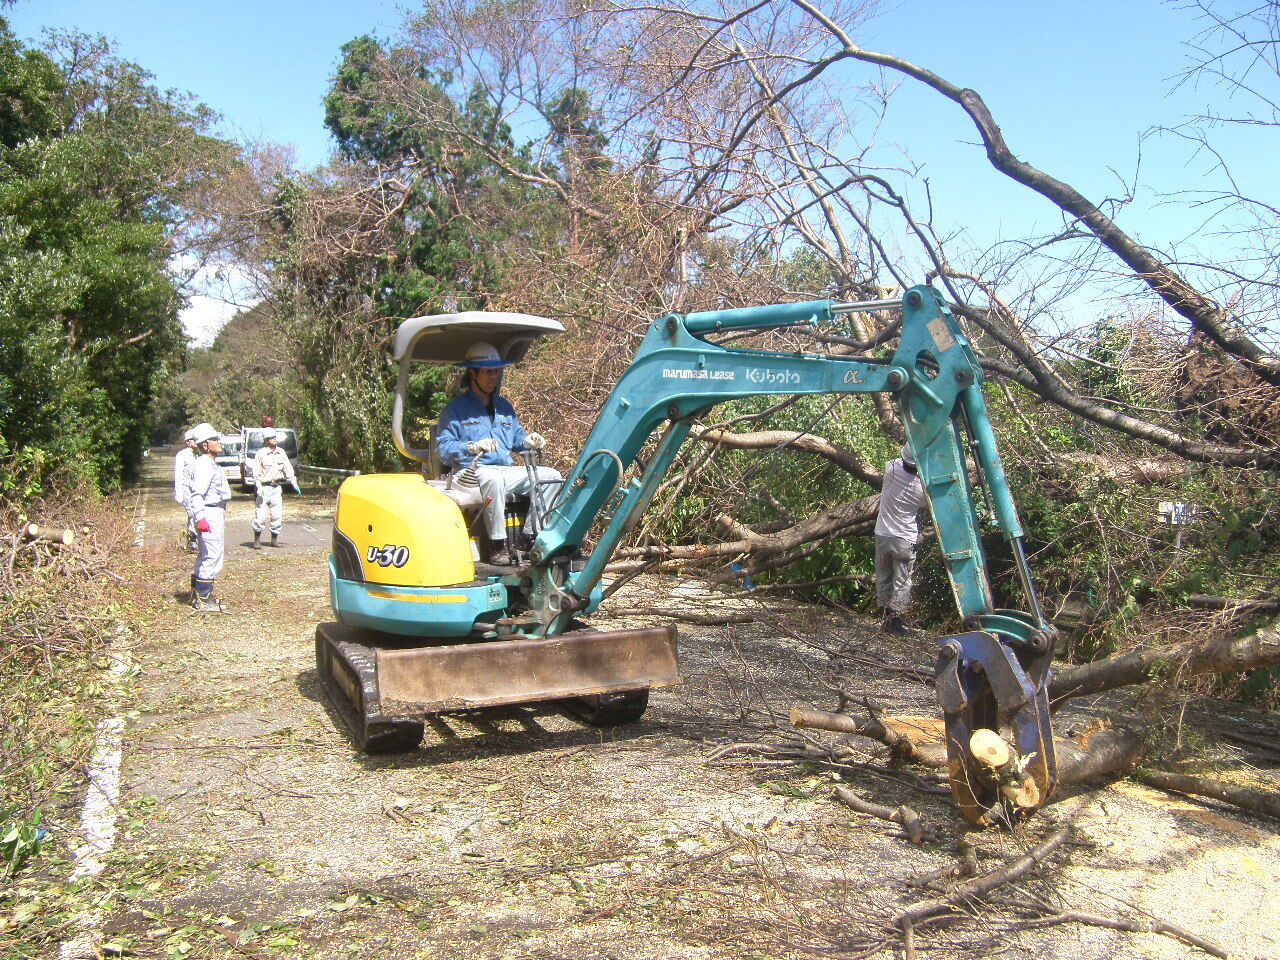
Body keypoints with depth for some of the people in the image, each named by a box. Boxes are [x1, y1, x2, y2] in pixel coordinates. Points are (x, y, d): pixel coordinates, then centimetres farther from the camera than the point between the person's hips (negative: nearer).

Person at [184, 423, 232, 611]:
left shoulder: (211, 464, 18)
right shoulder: (204, 465, -16)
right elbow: (196, 493, -25)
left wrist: (222, 515, 31)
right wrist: (200, 517, -34)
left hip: (216, 513, 11)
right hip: (209, 514, -11)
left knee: (205, 556, 19)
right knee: (212, 555, -9)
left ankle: (198, 593, 30)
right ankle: (203, 599, -3)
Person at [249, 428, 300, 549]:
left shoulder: (281, 453, 8)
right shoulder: (261, 453, -6)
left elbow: (288, 469, 13)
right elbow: (256, 472, -7)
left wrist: (294, 484, 5)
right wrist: (259, 487, -17)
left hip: (276, 488, 4)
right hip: (264, 488, -4)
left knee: (278, 515, 5)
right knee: (261, 514, -6)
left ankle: (275, 539, 17)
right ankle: (257, 539, 6)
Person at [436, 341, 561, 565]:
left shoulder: (504, 407, 24)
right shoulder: (455, 408, 3)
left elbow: (516, 437, 25)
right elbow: (443, 449, -7)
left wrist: (528, 441, 0)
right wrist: (473, 447, -25)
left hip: (506, 471, 6)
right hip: (471, 473, -6)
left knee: (551, 475, -11)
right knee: (492, 478, -40)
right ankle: (496, 545, -32)